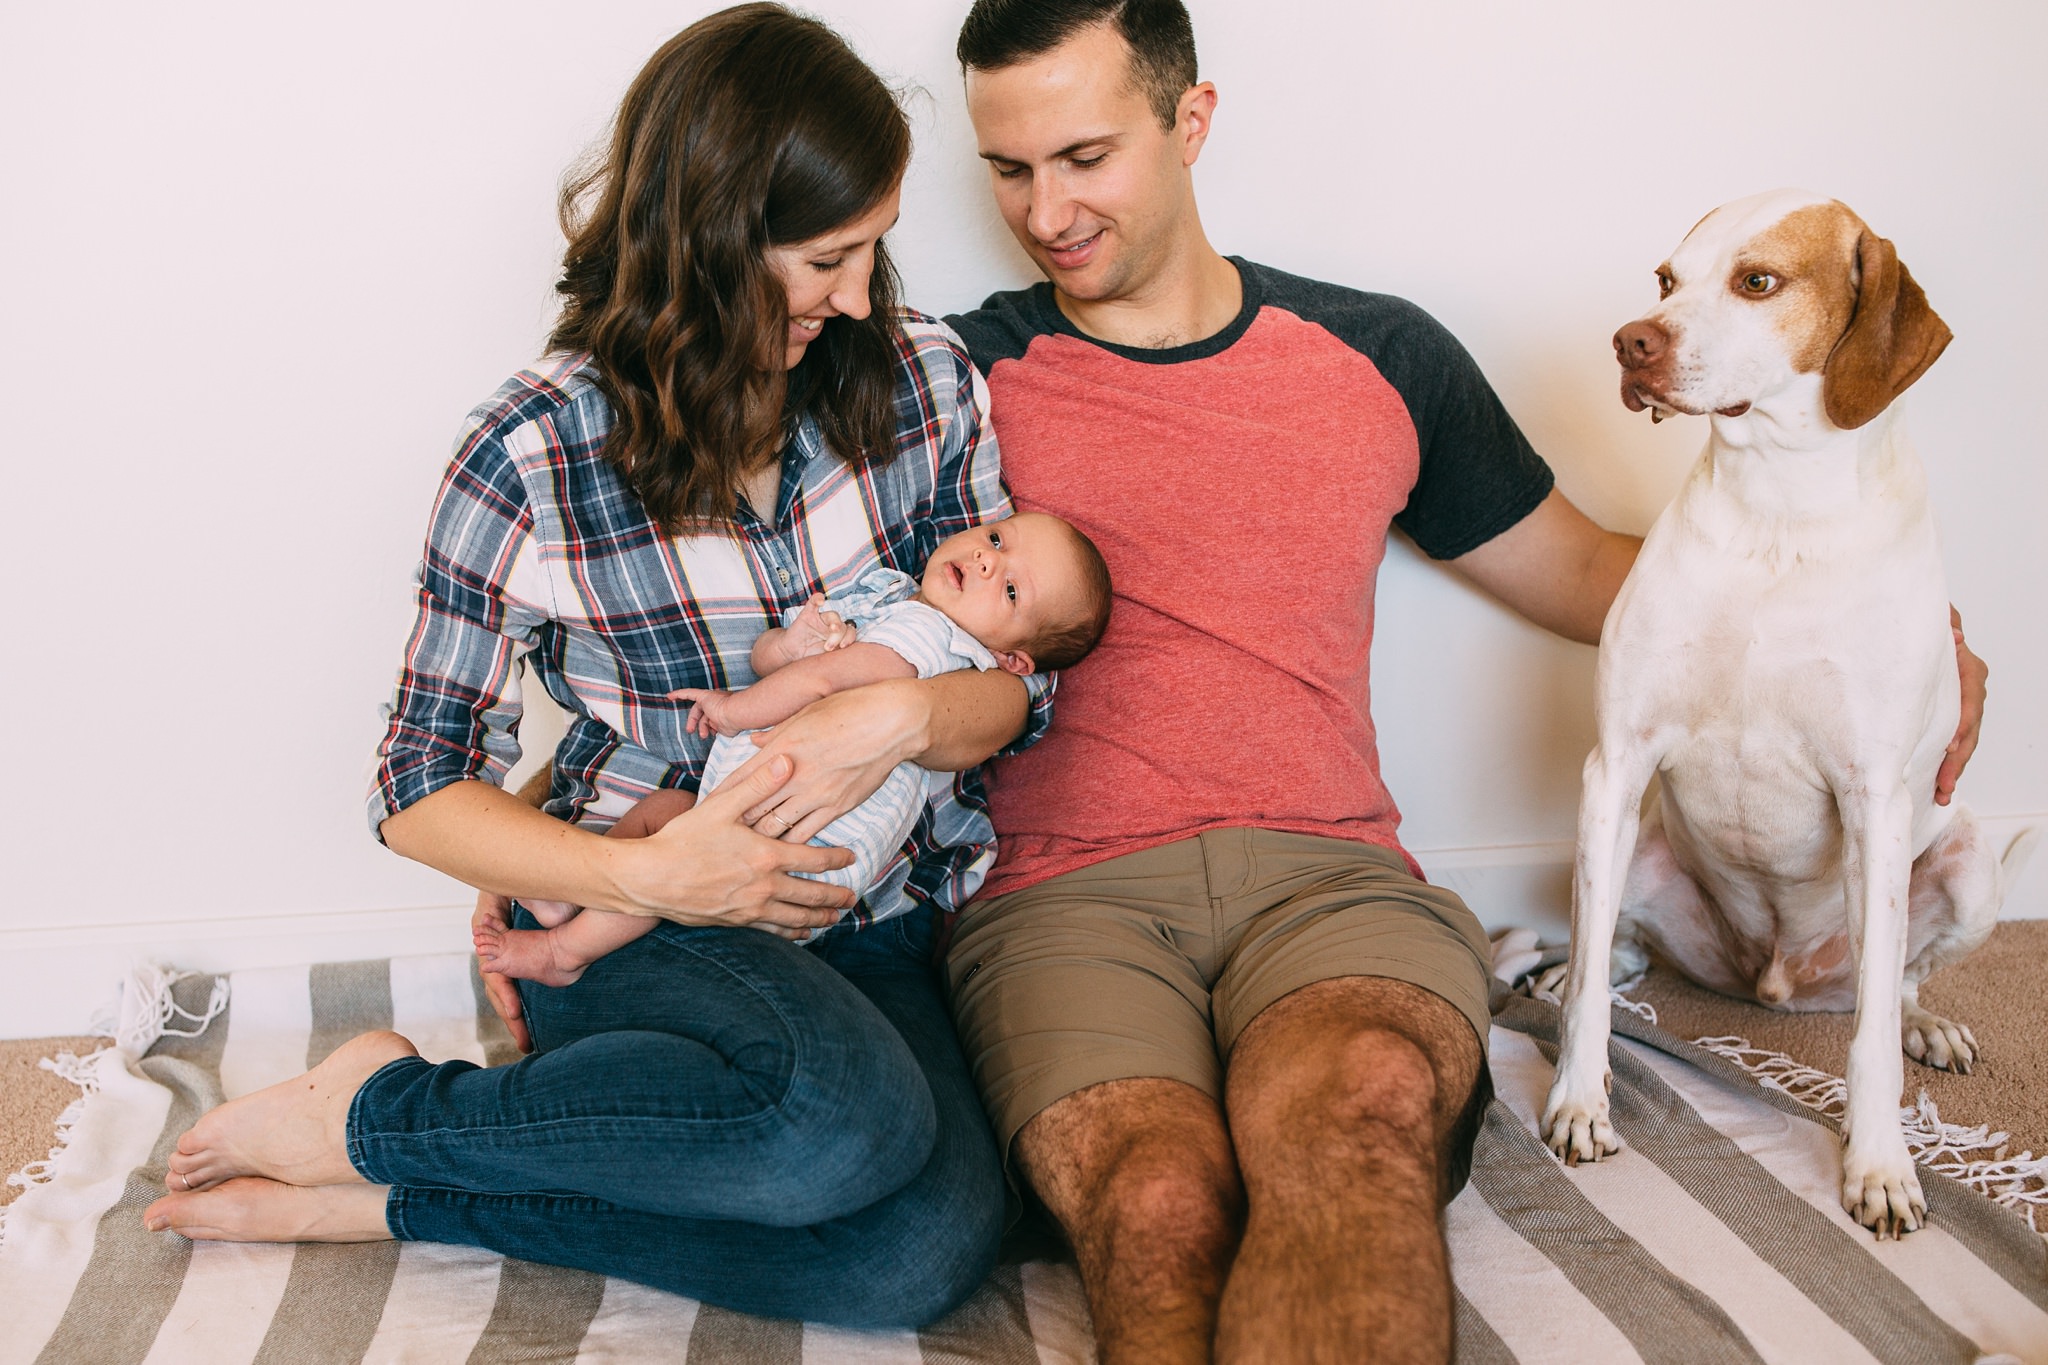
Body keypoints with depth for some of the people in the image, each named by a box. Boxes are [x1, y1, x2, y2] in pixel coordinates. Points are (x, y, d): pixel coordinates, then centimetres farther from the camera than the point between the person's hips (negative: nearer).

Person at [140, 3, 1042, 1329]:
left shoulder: (923, 382, 0)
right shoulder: (534, 455, -9)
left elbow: (1017, 682, 5)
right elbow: (424, 789, -3)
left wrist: (904, 716, -19)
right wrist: (646, 875, -19)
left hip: (872, 916, 4)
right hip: (639, 920, -4)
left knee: (933, 1247, -25)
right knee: (848, 1118, -36)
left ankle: (389, 1190, -12)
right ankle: (372, 1107, -10)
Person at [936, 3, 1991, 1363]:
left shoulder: (1379, 359, 19)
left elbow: (1581, 570, 27)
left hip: (1329, 876, 2)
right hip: (1066, 894, -1)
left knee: (1360, 1110, -36)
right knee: (1158, 1202, -36)